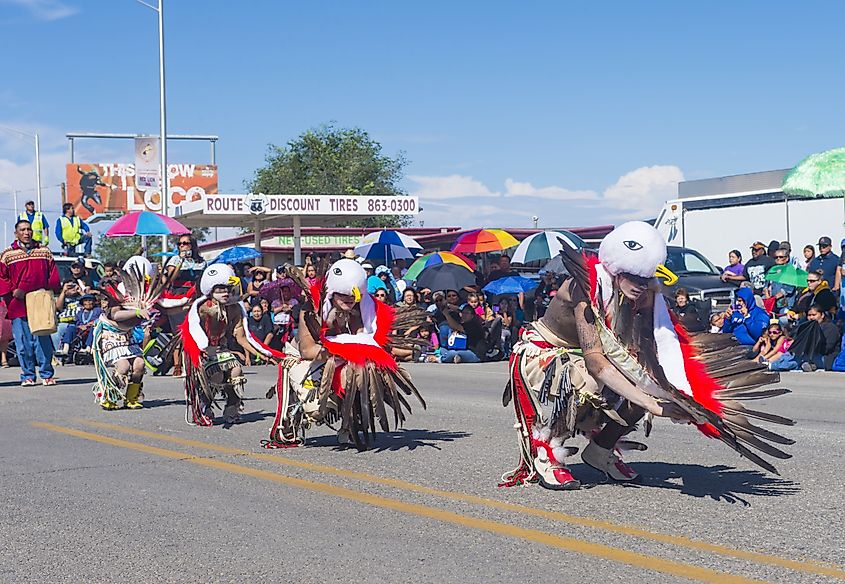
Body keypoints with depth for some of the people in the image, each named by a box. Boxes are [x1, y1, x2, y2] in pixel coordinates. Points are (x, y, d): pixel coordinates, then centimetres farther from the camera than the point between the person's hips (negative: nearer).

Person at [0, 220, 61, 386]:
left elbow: (53, 273, 12)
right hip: (18, 305, 0)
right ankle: (27, 376, 8)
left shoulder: (44, 252, 11)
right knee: (23, 344, 0)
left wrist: (49, 290, -1)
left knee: (43, 341, -2)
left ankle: (47, 375, 6)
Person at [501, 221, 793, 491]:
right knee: (587, 381, -37)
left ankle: (600, 449, 4)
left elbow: (665, 341, -23)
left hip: (578, 358, 7)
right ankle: (548, 457, -16)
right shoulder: (587, 288, -33)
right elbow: (594, 359, -39)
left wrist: (687, 400, -40)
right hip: (540, 355, -7)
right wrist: (652, 404, -46)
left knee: (646, 378, -16)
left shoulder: (647, 292, -14)